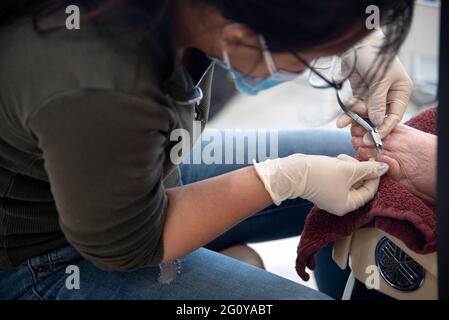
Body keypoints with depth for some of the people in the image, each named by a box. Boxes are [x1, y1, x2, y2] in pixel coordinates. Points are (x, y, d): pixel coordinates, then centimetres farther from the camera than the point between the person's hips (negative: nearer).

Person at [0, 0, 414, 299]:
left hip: (141, 170, 7)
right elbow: (129, 246, -23)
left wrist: (356, 51, -14)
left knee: (367, 172, 5)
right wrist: (287, 178, -23)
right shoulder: (103, 96, -41)